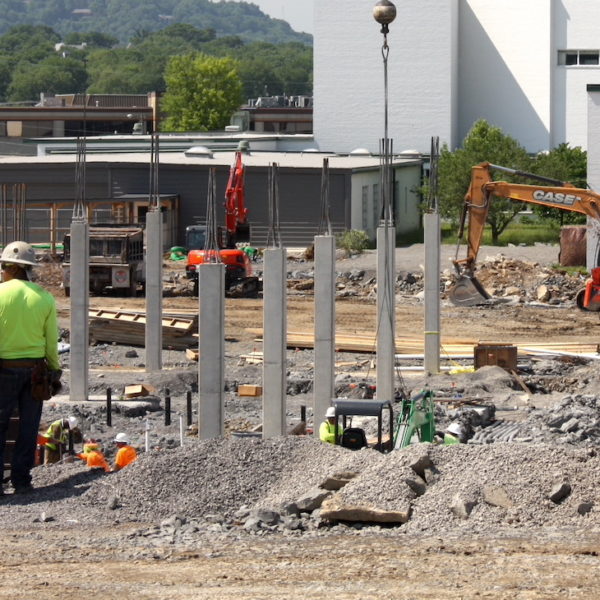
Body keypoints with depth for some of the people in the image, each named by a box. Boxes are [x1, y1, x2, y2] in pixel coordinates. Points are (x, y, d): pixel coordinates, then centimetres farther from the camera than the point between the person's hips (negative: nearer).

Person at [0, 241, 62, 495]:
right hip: (35, 367, 2)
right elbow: (52, 341, 3)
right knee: (28, 427, 8)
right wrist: (55, 371, 14)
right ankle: (21, 479, 10)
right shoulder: (45, 298, 0)